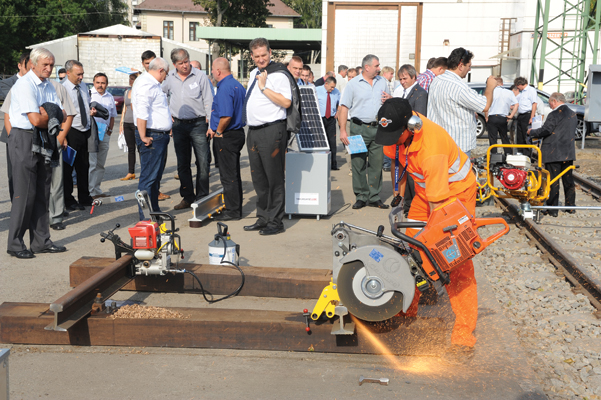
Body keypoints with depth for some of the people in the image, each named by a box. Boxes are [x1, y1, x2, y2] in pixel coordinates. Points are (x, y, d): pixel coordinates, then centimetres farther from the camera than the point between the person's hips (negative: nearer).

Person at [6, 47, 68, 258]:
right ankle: (15, 244, 2)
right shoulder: (25, 84, -13)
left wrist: (47, 113, -12)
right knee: (25, 193, -7)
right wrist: (51, 118, -2)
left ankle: (40, 241, 16)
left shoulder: (48, 85, 14)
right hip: (24, 140, -8)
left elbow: (62, 116, 7)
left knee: (42, 193, 9)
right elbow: (36, 120, -22)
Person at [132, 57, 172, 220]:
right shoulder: (146, 84, -16)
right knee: (148, 177, -7)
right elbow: (141, 113, -24)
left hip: (159, 136, 11)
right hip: (152, 137, -11)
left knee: (156, 176, 17)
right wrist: (143, 137, -23)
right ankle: (145, 216, -3)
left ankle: (154, 211, 26)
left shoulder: (152, 83, 19)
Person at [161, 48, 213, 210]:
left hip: (198, 124, -4)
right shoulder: (170, 78, 7)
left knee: (203, 162, -6)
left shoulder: (200, 76, -3)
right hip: (178, 125, 4)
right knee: (182, 163, 9)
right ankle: (187, 197, 18)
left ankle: (202, 198, 3)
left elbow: (208, 101, -3)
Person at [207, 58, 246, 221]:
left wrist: (218, 132, -11)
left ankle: (232, 212, 2)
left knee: (228, 176, -3)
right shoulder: (238, 85, 12)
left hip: (227, 136, -10)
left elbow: (226, 116, -28)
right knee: (234, 174, 15)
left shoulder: (224, 88, -18)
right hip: (238, 133, 10)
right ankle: (236, 208, 22)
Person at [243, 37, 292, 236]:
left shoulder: (278, 75, -10)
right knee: (258, 178, 14)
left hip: (272, 131, -9)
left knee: (274, 178, -2)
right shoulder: (253, 74, 16)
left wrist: (264, 87, -20)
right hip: (253, 131, 9)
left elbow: (286, 102, -22)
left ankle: (276, 222, 6)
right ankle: (263, 218, 25)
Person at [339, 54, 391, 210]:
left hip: (378, 128, 4)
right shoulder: (353, 84, 0)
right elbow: (344, 108, -3)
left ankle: (374, 197, 12)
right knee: (358, 164, -1)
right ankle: (361, 197, 9)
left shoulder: (382, 82, 13)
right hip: (359, 128, -3)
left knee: (376, 164, 4)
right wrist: (343, 130, -12)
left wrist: (390, 99, -1)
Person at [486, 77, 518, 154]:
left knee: (492, 139, 1)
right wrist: (511, 116, 3)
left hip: (492, 118, -3)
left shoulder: (491, 91, -3)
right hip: (503, 118, 3)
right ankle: (508, 154, 14)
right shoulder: (509, 92, 7)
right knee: (505, 138, 15)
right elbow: (516, 105, 1)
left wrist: (486, 116, -2)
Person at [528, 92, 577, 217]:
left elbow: (545, 130, -17)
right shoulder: (573, 115, 10)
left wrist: (531, 132, -1)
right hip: (569, 153, 7)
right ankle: (570, 206, 22)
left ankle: (552, 209, 1)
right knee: (568, 180, 15)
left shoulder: (554, 114, -15)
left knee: (552, 181, -2)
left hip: (553, 153, -7)